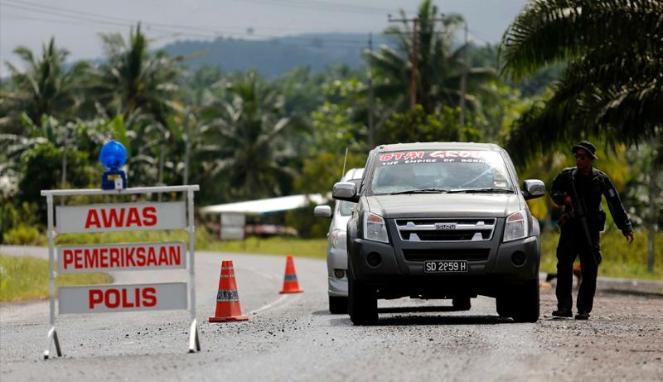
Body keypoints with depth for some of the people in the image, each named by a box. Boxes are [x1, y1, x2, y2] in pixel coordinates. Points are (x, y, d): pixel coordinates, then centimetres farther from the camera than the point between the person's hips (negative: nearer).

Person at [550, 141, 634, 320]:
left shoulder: (601, 179, 0)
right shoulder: (567, 175, 3)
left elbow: (615, 204, 2)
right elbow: (554, 191, 17)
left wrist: (626, 228, -3)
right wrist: (563, 198, -7)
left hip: (591, 229, -1)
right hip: (570, 228, 1)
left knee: (589, 271, -3)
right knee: (564, 266, -6)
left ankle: (584, 310, 1)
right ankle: (564, 307, 0)